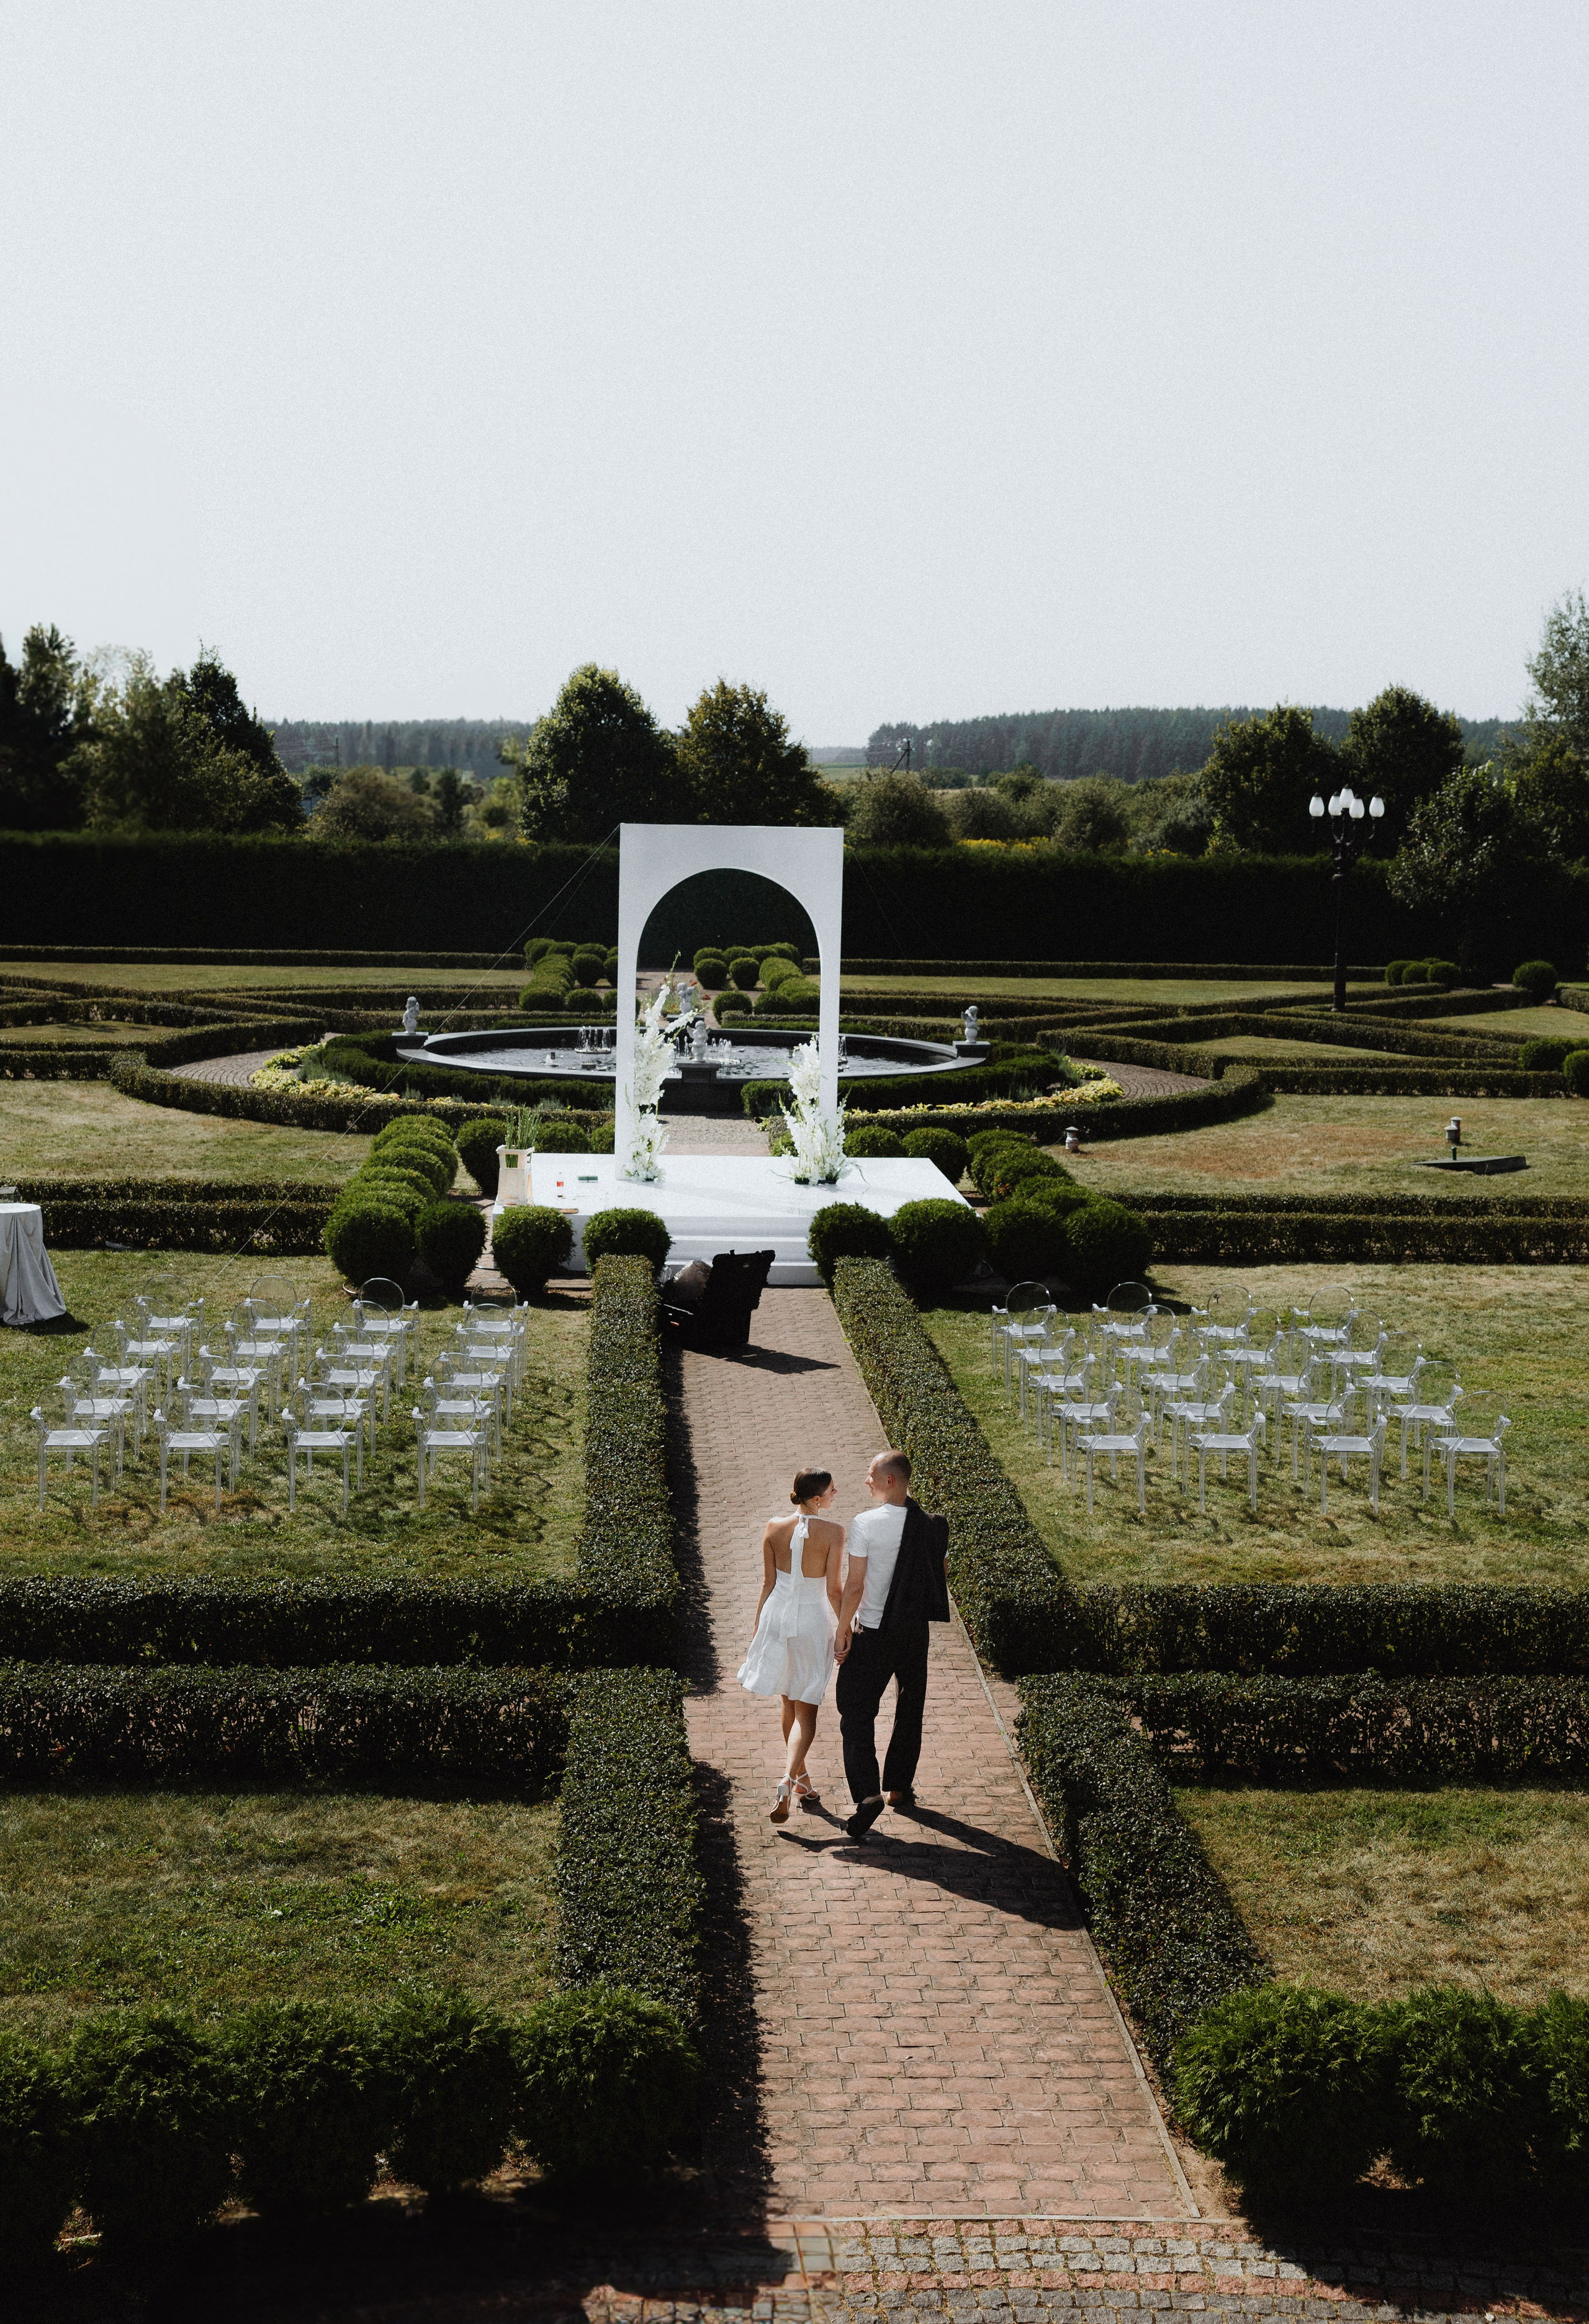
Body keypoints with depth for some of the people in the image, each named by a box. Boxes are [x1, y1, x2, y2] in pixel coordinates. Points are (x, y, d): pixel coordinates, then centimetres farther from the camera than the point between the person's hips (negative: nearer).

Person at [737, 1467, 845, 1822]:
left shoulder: (774, 1528, -6)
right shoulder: (832, 1533, -17)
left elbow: (768, 1583, 1)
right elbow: (834, 1590, -14)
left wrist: (757, 1628, 11)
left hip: (777, 1615, 4)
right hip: (813, 1621, -4)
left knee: (790, 1703, 21)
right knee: (807, 1709, 3)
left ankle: (800, 1778, 35)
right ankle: (789, 1779, -16)